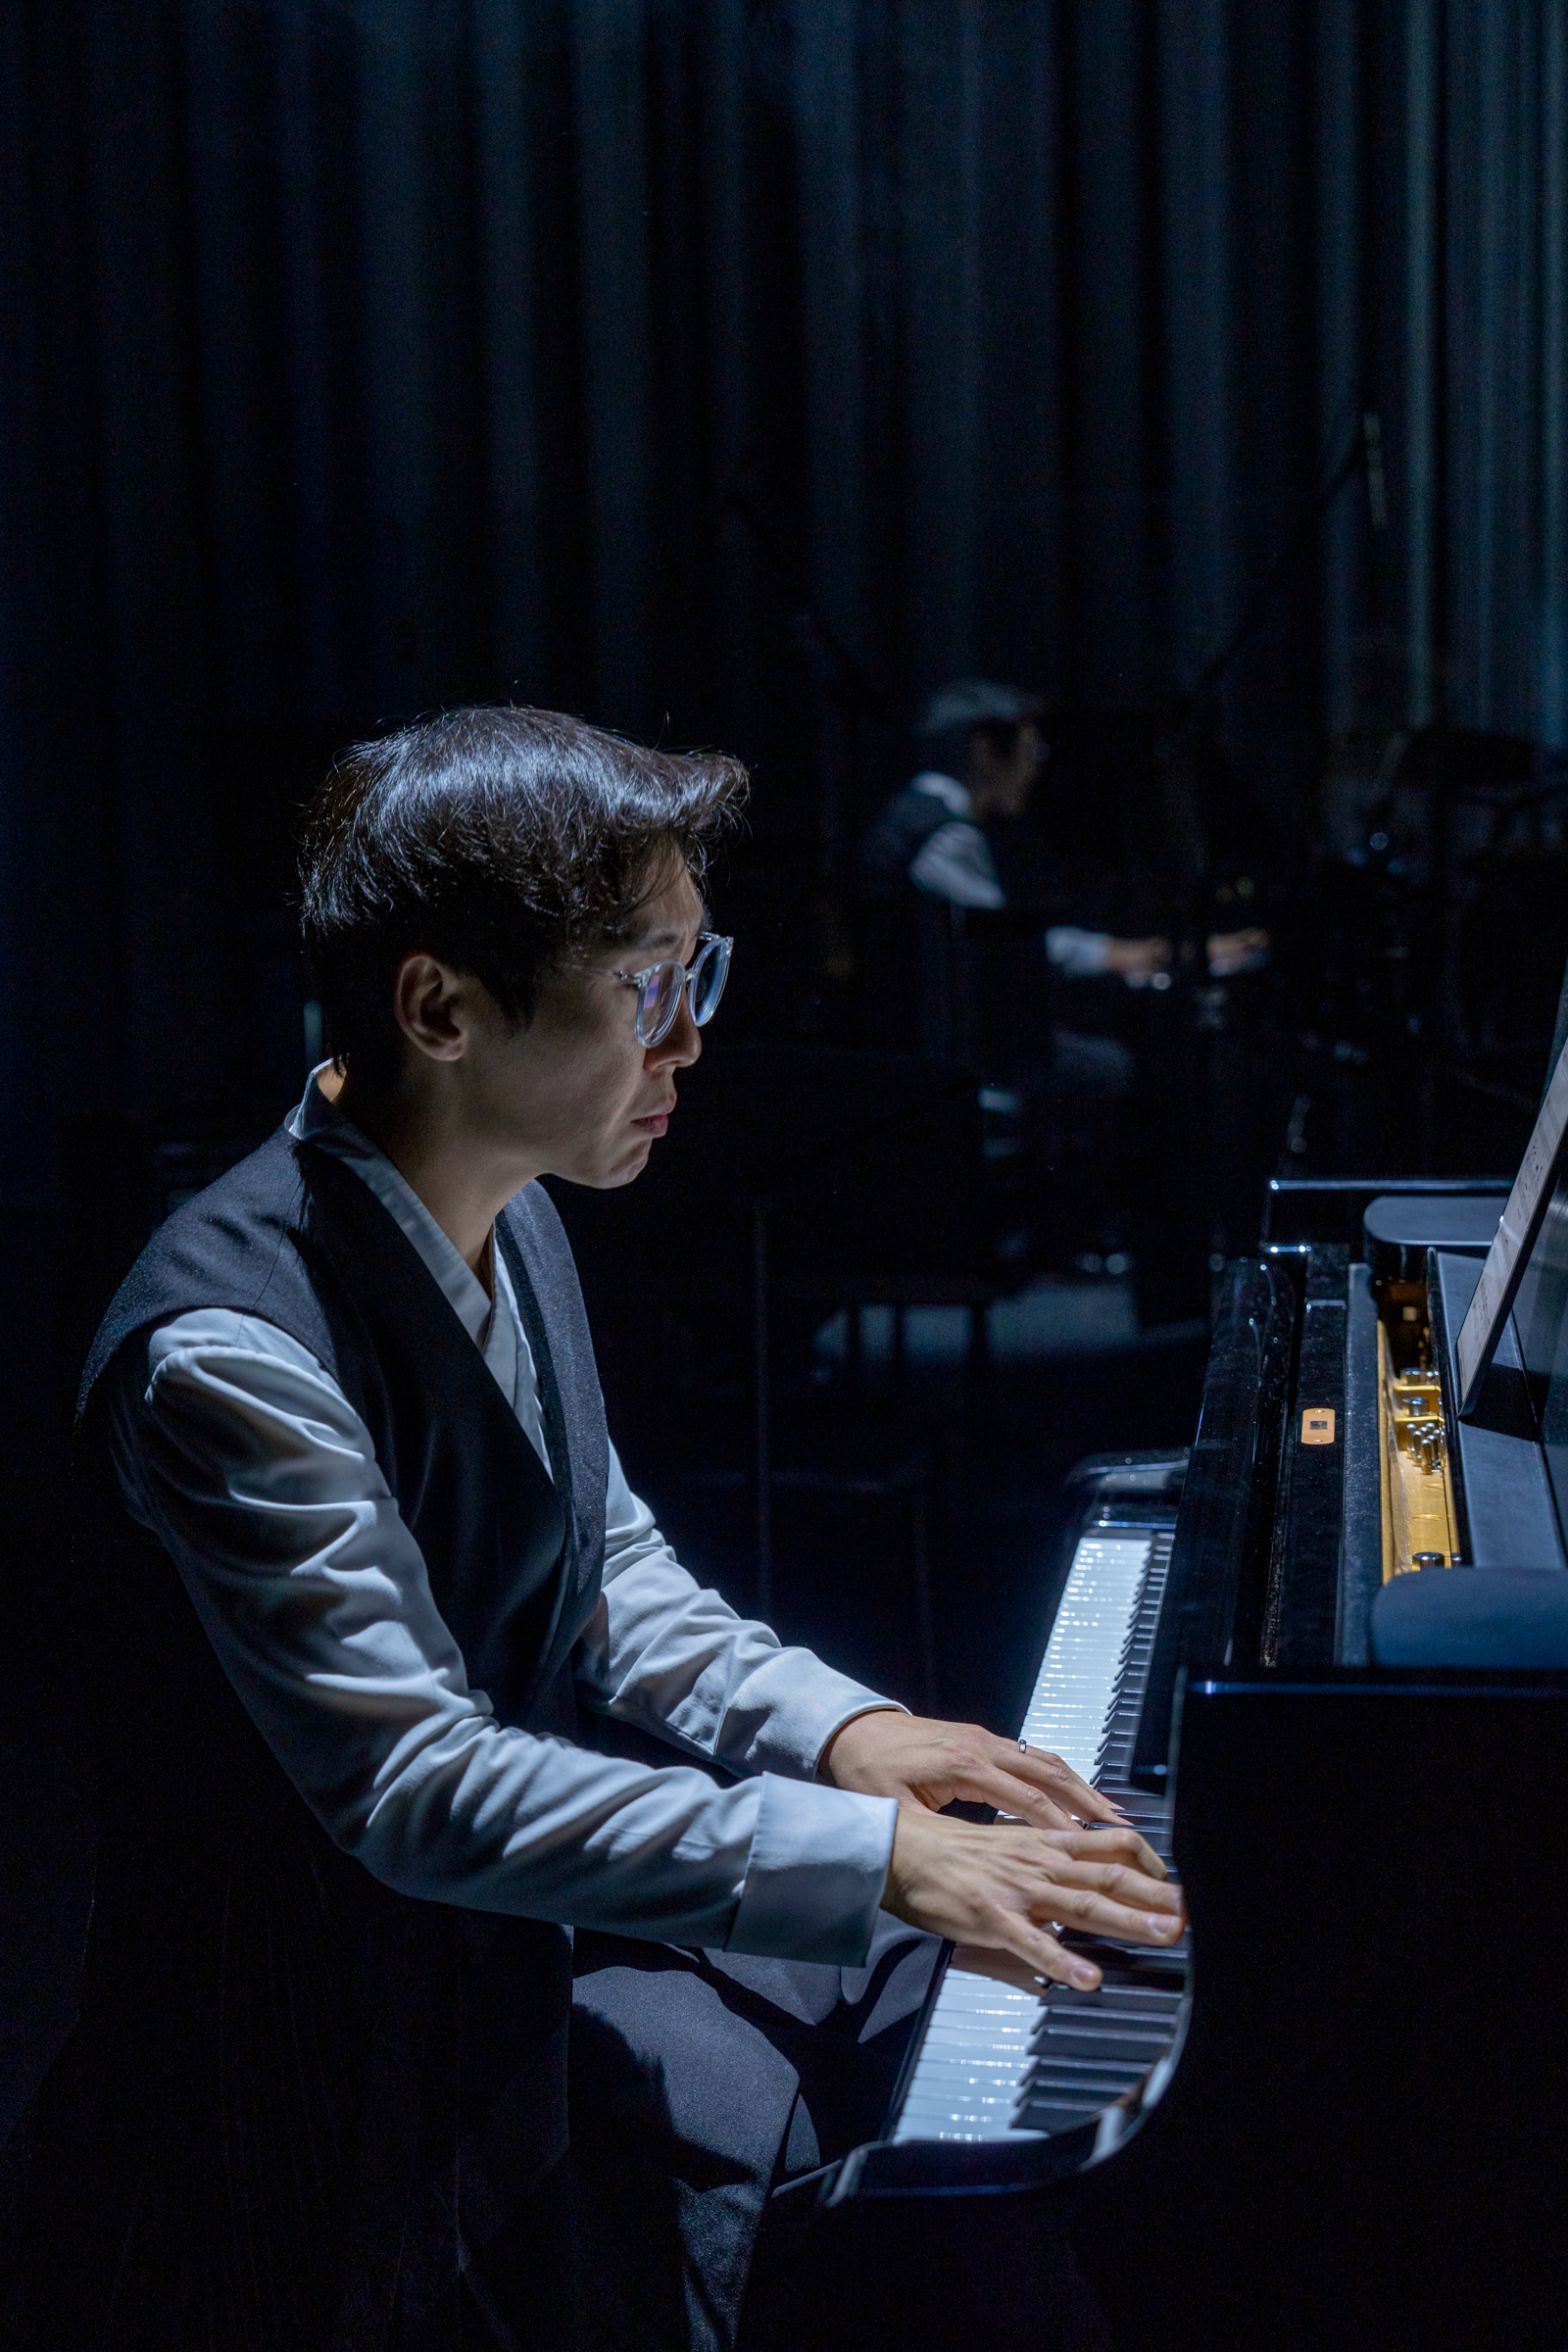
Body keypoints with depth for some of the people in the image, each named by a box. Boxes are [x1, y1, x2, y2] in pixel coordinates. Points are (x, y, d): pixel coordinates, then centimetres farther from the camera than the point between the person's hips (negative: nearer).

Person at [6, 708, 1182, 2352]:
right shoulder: (233, 1350, -28)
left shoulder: (505, 1223, 2)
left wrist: (831, 1725, -6)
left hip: (526, 1897, 9)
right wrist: (877, 1857, -34)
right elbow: (417, 1788, -32)